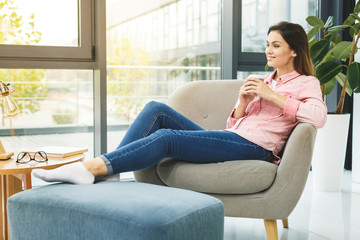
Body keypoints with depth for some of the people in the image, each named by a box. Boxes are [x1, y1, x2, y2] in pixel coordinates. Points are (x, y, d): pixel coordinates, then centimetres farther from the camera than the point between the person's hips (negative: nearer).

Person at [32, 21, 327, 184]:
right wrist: (243, 103, -1)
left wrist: (272, 96, -12)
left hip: (254, 147, -7)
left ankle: (91, 168, -33)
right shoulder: (265, 81, 30)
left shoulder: (306, 83, 10)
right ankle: (106, 172, -21)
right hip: (229, 139, 7)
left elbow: (318, 116, -14)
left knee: (166, 137, -27)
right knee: (156, 109, -11)